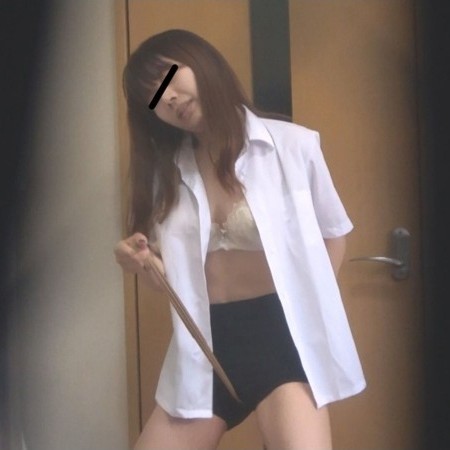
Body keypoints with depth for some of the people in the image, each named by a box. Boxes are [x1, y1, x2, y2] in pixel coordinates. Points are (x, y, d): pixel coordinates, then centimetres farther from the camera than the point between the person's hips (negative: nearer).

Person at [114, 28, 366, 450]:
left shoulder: (291, 145, -1)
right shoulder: (166, 170, 10)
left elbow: (333, 234, 11)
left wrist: (307, 310, 2)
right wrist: (142, 264, -6)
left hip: (280, 333, -4)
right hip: (205, 344, 4)